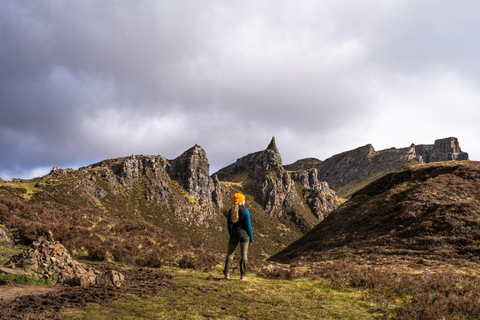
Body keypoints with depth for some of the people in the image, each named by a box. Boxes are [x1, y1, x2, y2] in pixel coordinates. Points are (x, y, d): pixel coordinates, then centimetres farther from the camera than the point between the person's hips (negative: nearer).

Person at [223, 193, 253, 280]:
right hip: (244, 235, -3)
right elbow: (248, 226, -9)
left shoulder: (230, 212, 2)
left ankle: (227, 273, 8)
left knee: (230, 254, 14)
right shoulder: (245, 211, -9)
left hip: (234, 235, 3)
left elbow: (229, 226, 8)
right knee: (244, 255, 2)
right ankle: (243, 275, 1)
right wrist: (251, 238, -1)